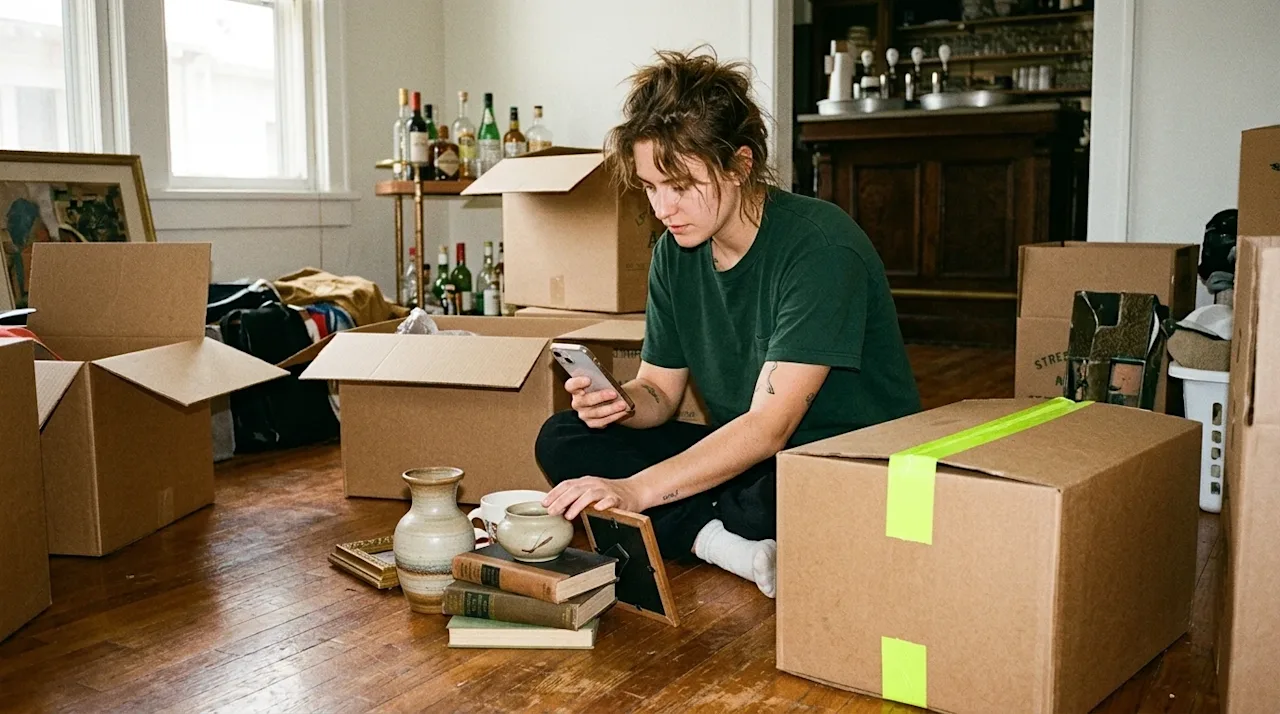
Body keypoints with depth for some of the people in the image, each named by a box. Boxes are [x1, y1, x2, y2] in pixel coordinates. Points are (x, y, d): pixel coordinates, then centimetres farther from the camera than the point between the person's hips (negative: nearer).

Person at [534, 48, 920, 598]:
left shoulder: (821, 246, -22)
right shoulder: (675, 253, 1)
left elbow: (768, 427, -27)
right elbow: (661, 389, 7)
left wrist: (635, 489, -35)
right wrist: (621, 402, -18)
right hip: (736, 459, 7)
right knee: (562, 440, -6)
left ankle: (688, 535, -7)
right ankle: (721, 542, -20)